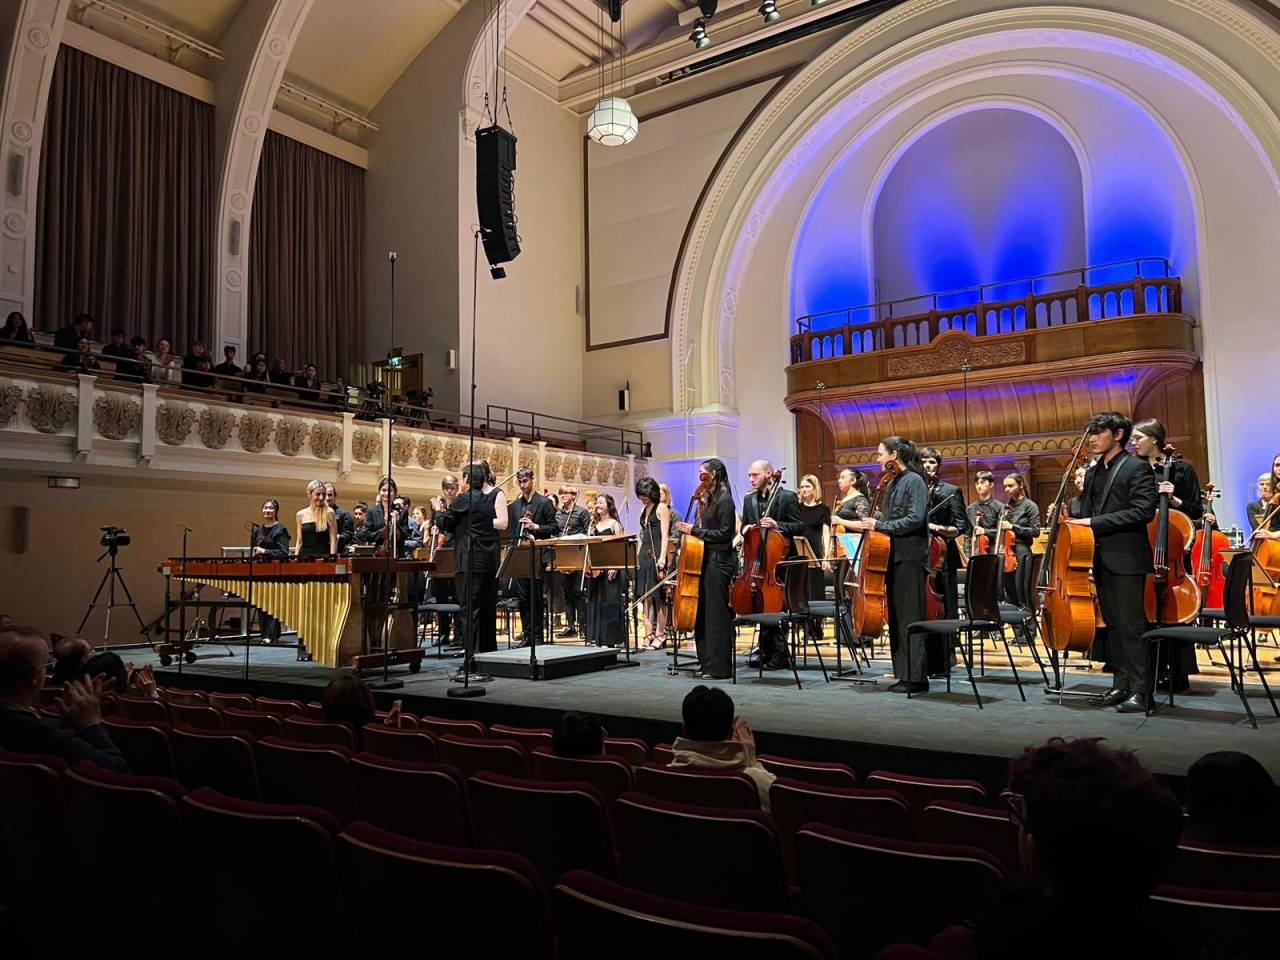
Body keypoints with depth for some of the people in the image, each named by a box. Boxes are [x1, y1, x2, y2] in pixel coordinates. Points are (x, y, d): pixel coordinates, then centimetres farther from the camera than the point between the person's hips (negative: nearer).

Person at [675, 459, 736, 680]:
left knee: (716, 614, -5)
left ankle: (719, 667, 0)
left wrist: (695, 531, -15)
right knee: (702, 613, 10)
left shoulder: (724, 500, -10)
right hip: (704, 560, 9)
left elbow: (724, 533, -16)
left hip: (719, 562, -9)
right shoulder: (707, 499, 15)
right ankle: (707, 662, 18)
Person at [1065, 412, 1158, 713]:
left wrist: (1095, 522, -19)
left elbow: (1144, 511, -17)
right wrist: (1072, 517, -1)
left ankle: (1139, 690, -1)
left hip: (1126, 559, -7)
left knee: (1131, 626, -6)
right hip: (1101, 559, 7)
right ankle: (1121, 685, 18)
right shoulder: (1093, 473, 16)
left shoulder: (1136, 468, -6)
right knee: (1112, 625, 11)